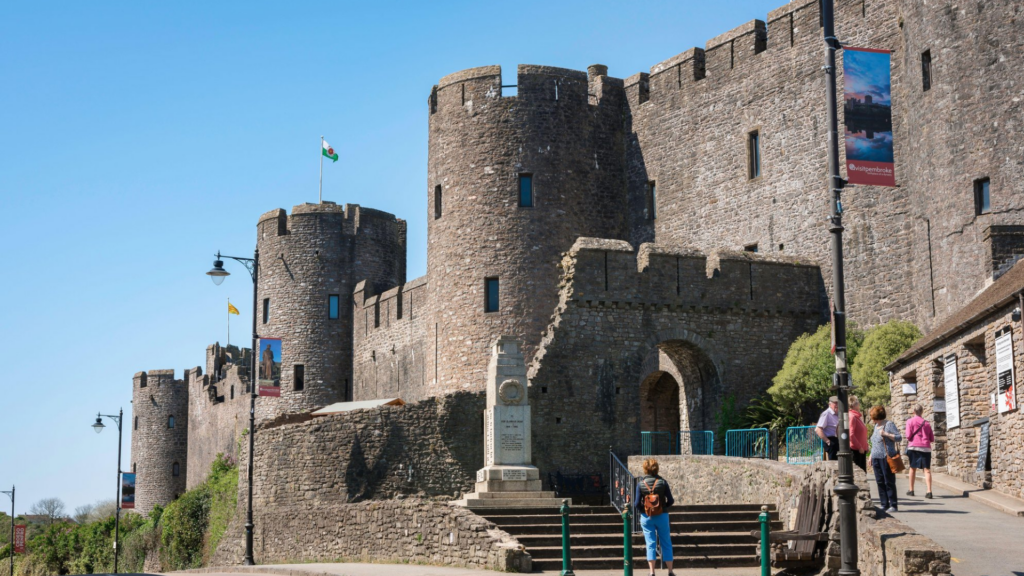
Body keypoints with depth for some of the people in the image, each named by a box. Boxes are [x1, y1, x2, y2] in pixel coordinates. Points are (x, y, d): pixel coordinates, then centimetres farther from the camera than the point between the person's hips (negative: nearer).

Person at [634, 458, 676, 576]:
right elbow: (670, 501, -6)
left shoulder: (641, 483, -7)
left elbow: (637, 503, -8)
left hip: (646, 517, 0)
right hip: (662, 516, 0)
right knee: (666, 544, 10)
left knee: (650, 544, 4)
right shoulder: (662, 482, -8)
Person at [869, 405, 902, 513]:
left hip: (886, 458, -8)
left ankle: (893, 505, -3)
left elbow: (899, 438, -10)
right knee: (880, 482, 5)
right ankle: (884, 505, 7)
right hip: (876, 458, 8)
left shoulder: (889, 425, -5)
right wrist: (871, 456, 22)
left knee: (889, 482, -6)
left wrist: (886, 434, -18)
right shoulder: (876, 426, 18)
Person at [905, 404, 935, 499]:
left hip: (914, 447, -1)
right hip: (926, 448, 1)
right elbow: (932, 439, 12)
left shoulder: (910, 421, 3)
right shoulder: (926, 423, 12)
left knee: (912, 468, 13)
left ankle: (911, 490, 19)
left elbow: (908, 436, -7)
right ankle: (929, 491, -16)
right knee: (927, 469, -4)